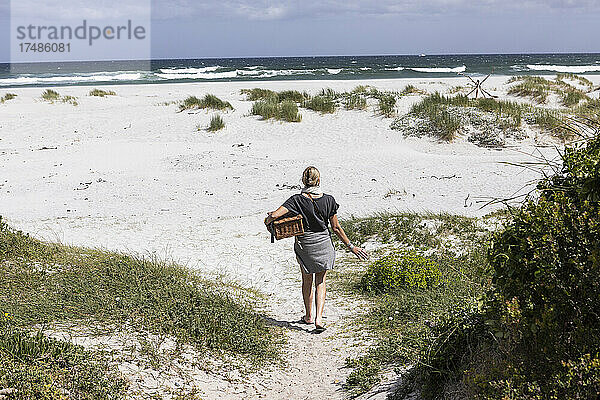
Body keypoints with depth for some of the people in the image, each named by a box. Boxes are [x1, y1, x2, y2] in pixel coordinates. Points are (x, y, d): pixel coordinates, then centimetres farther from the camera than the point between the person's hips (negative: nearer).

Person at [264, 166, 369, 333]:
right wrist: (351, 246, 4)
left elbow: (275, 215, -26)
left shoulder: (297, 200, -13)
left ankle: (309, 316, 33)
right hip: (323, 244, 0)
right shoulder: (328, 200, -9)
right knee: (320, 282, 12)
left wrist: (268, 220, -4)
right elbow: (336, 228, -5)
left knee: (307, 281, 20)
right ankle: (319, 318, -4)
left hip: (303, 245, 0)